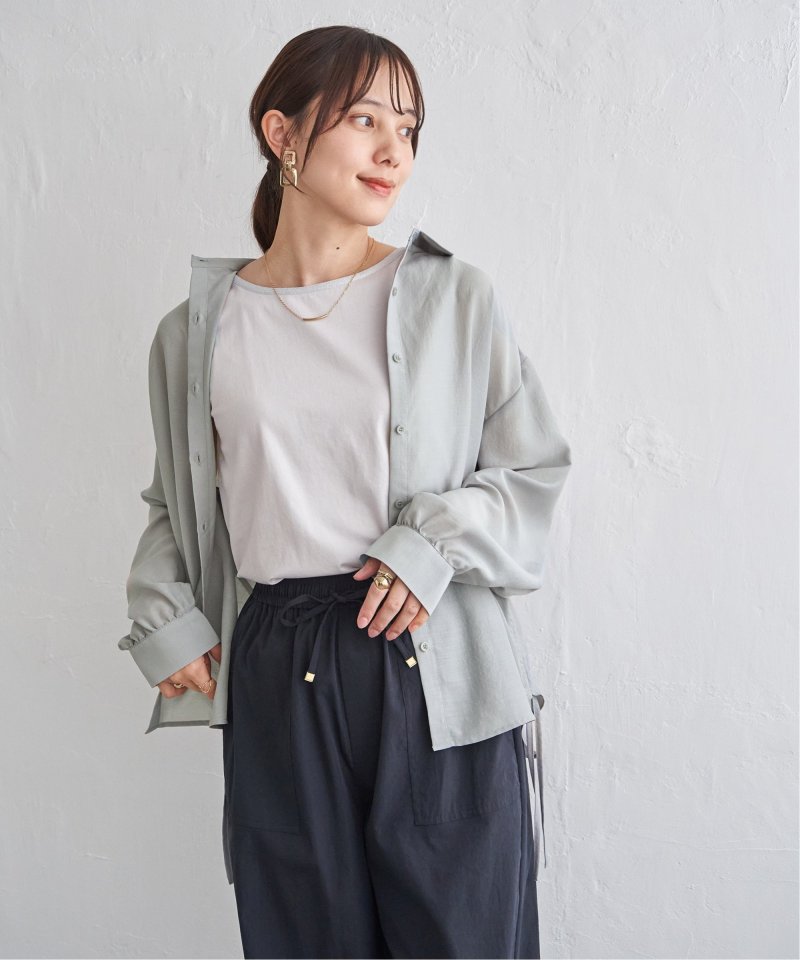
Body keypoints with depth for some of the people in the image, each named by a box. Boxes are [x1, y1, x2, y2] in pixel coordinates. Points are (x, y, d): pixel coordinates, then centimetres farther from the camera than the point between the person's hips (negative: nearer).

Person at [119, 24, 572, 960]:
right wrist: (163, 619, 4)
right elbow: (174, 503, 18)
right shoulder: (199, 330, 6)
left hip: (438, 671, -1)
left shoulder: (455, 299, 1)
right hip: (278, 673, 1)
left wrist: (437, 540, -11)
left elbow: (537, 468, 5)